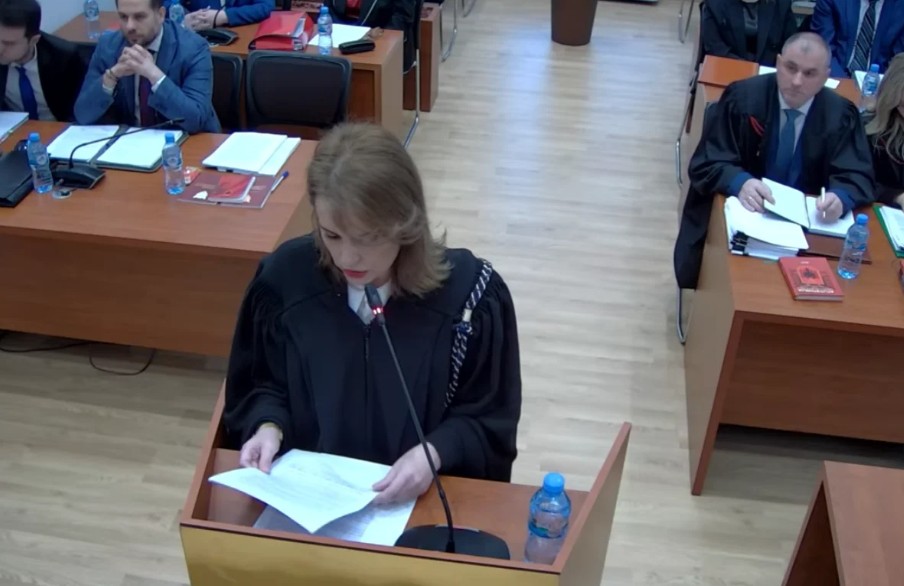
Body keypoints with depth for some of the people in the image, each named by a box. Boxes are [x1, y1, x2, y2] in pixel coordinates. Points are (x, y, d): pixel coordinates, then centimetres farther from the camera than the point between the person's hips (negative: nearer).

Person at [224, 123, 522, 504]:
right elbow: (261, 386, 9)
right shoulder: (285, 276, -7)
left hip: (420, 500, 0)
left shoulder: (469, 292, -13)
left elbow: (489, 423, -3)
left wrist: (433, 454, -21)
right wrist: (269, 426, -12)